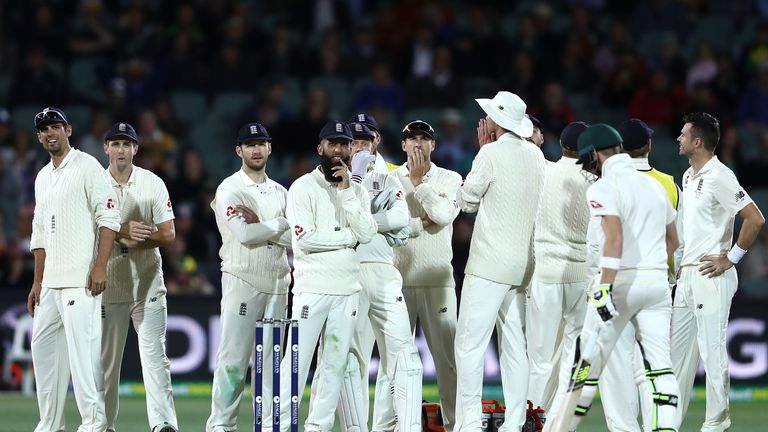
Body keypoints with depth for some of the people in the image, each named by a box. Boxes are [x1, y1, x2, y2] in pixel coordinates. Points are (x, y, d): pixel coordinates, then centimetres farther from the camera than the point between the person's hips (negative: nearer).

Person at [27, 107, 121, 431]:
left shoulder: (87, 167, -4)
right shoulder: (43, 177, 21)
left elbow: (109, 218, -11)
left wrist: (100, 267, -19)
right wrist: (37, 282, 19)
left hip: (81, 281, -8)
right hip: (50, 283, 8)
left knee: (82, 347, -14)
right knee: (43, 347, 8)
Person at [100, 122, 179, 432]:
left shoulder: (153, 183, 4)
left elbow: (168, 234, -1)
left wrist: (133, 241, -15)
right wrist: (123, 232, -22)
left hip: (147, 282, -1)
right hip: (108, 282, 1)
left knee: (154, 353, -10)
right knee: (106, 359, 4)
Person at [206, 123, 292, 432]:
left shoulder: (280, 193, 14)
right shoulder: (230, 190, -3)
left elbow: (295, 239, 1)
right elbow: (244, 235, -18)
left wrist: (260, 224, -11)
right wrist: (280, 225, -6)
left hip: (277, 285, 5)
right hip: (242, 282, -5)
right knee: (233, 357, -7)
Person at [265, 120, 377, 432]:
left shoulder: (357, 190, 12)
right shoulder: (303, 187, -2)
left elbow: (366, 234, -4)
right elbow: (304, 239, -14)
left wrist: (346, 192, -8)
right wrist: (349, 236, -6)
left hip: (347, 289, 5)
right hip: (313, 287, -5)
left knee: (335, 363, 4)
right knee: (296, 361, -8)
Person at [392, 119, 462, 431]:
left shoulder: (449, 179, 8)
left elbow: (444, 215, -10)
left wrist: (419, 180, -6)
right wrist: (422, 223, -8)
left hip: (438, 279, 0)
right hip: (398, 278, 0)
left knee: (447, 353, -2)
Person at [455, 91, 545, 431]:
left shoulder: (492, 153, -11)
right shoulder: (536, 155, 11)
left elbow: (466, 201, -1)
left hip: (489, 263, -7)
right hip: (523, 265, 7)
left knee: (470, 344, -6)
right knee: (515, 346, 8)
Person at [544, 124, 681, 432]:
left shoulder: (603, 189, -8)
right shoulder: (653, 185, 14)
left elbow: (615, 237, -22)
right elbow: (672, 241, 22)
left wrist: (604, 288, -26)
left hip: (621, 280, -6)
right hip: (658, 280, 6)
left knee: (587, 362, 0)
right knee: (660, 366, 2)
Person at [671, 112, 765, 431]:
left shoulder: (719, 177, -15)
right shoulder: (689, 176, 15)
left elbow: (755, 219, -20)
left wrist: (731, 258, -16)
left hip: (711, 276, -10)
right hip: (687, 274, 10)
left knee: (712, 349, -7)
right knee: (677, 347, 11)